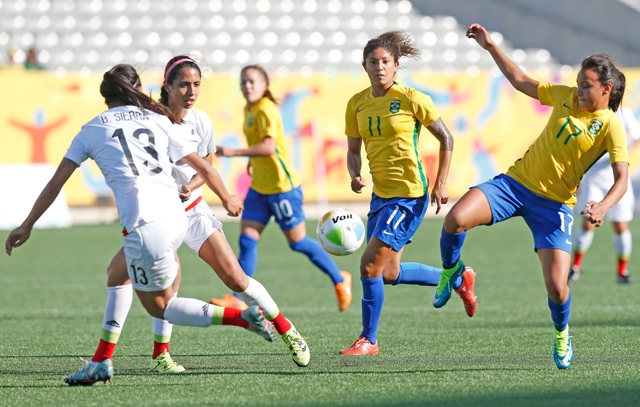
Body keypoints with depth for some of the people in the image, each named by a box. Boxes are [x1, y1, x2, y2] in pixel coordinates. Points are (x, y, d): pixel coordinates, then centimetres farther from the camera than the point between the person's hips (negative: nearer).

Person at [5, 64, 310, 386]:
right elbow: (204, 169, 16)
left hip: (144, 225, -5)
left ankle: (240, 317, -7)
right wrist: (228, 200, 34)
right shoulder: (158, 121, 16)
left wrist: (27, 225, 21)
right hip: (177, 217, 5)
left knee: (158, 306, 10)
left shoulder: (92, 130, 11)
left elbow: (55, 183, 11)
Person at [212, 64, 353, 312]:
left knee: (298, 242, 2)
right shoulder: (249, 110, 9)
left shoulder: (265, 110, -18)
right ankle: (237, 299, -1)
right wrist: (252, 160, 11)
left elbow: (268, 146, -32)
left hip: (282, 186, -8)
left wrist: (234, 153, -37)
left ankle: (340, 280, 20)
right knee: (247, 240, -1)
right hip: (259, 187, 8)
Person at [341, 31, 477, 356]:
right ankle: (459, 280, 36)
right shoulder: (357, 104, 4)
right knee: (389, 274, 14)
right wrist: (355, 177, -8)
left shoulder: (411, 99, -11)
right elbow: (353, 150, 13)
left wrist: (440, 185, -8)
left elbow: (446, 139, -4)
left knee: (370, 266, -12)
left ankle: (368, 341, 5)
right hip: (381, 193, 7)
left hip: (409, 195, -7)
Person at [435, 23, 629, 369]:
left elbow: (621, 178, -17)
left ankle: (561, 335, 23)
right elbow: (521, 81, 20)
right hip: (516, 181, 4)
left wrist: (602, 206, -36)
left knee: (556, 287, -14)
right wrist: (491, 46, 16)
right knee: (456, 218, -24)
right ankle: (450, 269, 11)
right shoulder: (566, 97, 6)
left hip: (554, 203, -3)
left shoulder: (609, 126, -9)